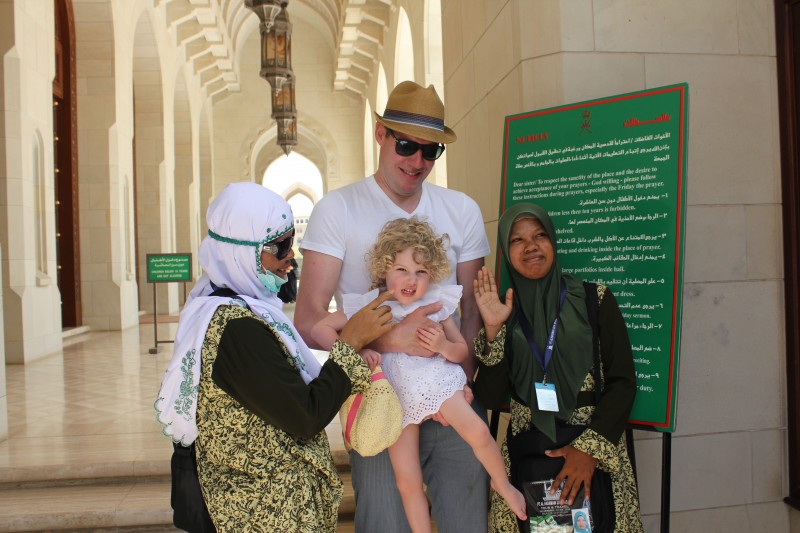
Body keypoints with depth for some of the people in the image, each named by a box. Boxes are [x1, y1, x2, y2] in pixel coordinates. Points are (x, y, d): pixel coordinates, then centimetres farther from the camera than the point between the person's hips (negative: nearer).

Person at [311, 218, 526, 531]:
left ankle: (502, 484, 13)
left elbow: (462, 351, 5)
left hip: (438, 383, 0)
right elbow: (320, 329, -7)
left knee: (478, 433, -17)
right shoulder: (368, 306, -7)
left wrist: (444, 346, -18)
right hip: (397, 399, 0)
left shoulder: (437, 302, -3)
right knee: (407, 483, 3)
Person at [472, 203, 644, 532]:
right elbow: (492, 399, -2)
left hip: (595, 448, -1)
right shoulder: (504, 313, 4)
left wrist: (591, 447, -13)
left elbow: (622, 382, -4)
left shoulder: (595, 299, -1)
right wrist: (493, 331, -12)